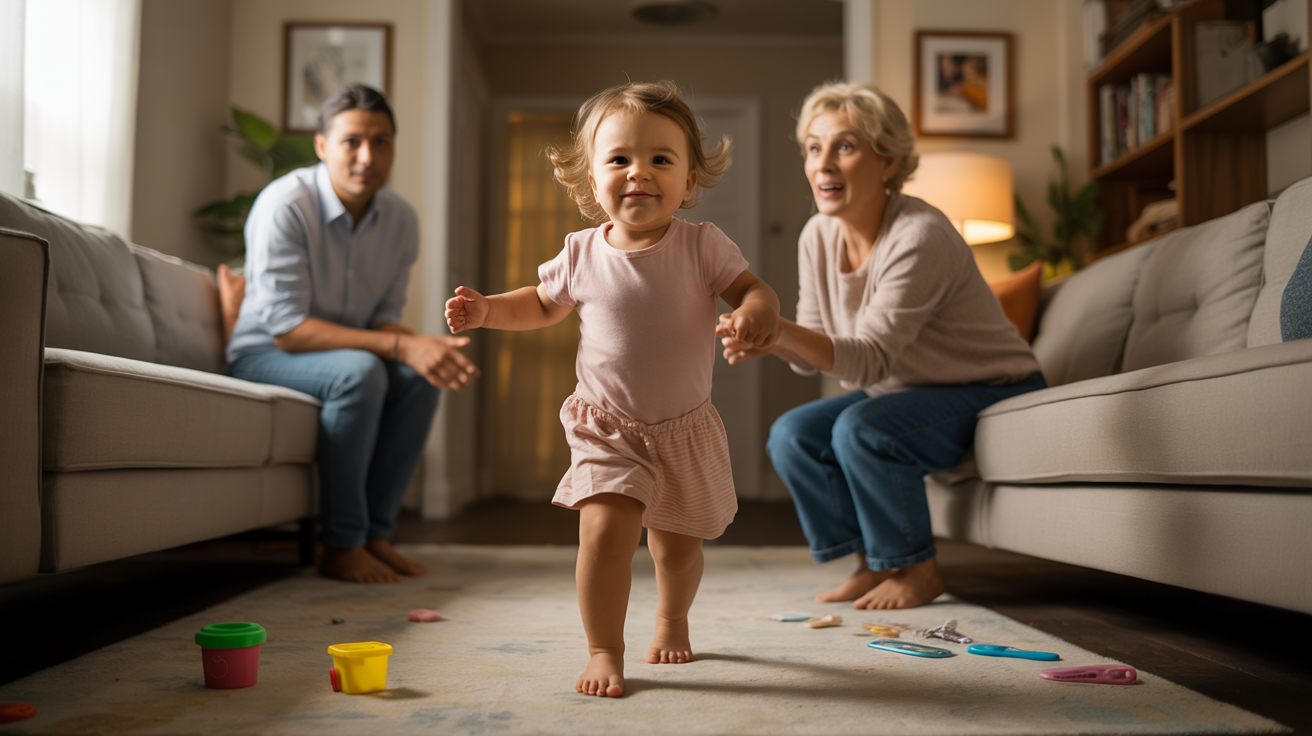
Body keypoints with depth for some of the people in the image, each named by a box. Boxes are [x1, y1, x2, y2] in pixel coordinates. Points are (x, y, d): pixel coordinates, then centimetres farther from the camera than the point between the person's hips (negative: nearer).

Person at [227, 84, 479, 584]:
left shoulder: (401, 220, -2)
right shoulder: (285, 205, -22)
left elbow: (384, 319, 2)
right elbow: (285, 328, -27)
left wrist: (428, 350, -24)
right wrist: (401, 346, -35)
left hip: (343, 355, 6)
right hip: (262, 356, -6)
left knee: (419, 379, -22)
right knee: (358, 371, -34)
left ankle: (375, 533, -13)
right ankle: (341, 547, -25)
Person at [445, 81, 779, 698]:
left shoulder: (701, 246, -11)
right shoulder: (582, 255, -7)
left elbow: (752, 288, -7)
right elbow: (543, 305, 11)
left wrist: (757, 312, -30)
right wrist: (488, 311, -5)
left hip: (685, 428, 1)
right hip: (608, 430, -1)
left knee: (677, 544, 17)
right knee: (604, 532, -19)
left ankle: (672, 620, 48)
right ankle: (604, 651, -1)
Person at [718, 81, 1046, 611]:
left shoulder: (919, 238, -27)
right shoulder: (817, 236, -5)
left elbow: (871, 359, -32)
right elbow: (812, 355, -2)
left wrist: (780, 328, -47)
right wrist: (771, 340, -25)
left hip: (995, 392, -7)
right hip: (904, 391, 8)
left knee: (861, 428, -30)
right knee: (791, 435, -9)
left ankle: (917, 569, -7)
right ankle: (873, 563, 6)